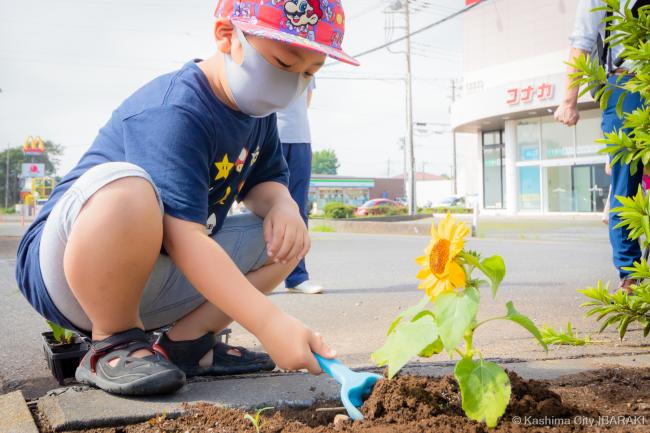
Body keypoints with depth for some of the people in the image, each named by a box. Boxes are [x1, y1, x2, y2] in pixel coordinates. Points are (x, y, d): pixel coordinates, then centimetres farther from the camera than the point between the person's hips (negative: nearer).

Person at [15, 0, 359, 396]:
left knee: (288, 238, 4)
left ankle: (187, 341, -3)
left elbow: (267, 178, 15)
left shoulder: (256, 109, 3)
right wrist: (270, 322, -41)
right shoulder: (174, 112, -26)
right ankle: (112, 343, -16)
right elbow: (183, 236, -34)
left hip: (151, 281, 8)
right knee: (124, 188, -40)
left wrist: (282, 204, -11)